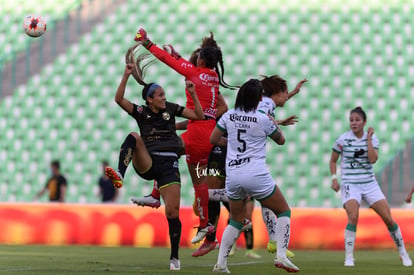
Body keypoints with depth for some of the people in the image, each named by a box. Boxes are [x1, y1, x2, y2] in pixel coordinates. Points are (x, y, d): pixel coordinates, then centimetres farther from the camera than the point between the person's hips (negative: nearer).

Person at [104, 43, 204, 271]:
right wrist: (127, 75, -18)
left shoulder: (170, 109, 8)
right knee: (134, 137, -28)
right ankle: (119, 175, -46)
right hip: (146, 164, -1)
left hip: (169, 165, 1)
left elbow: (199, 115, 10)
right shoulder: (141, 112, 3)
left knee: (172, 213, -6)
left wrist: (193, 94, -3)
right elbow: (119, 99, -11)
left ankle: (175, 257, 8)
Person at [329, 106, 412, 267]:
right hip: (350, 185, -2)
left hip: (370, 184, 2)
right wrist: (334, 178, -6)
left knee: (389, 219, -1)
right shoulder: (343, 139, -4)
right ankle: (349, 257, -17)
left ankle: (403, 253, 16)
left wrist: (368, 139, -15)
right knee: (353, 218, -27)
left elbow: (373, 159, -15)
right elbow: (333, 161, 7)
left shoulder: (372, 138, 0)